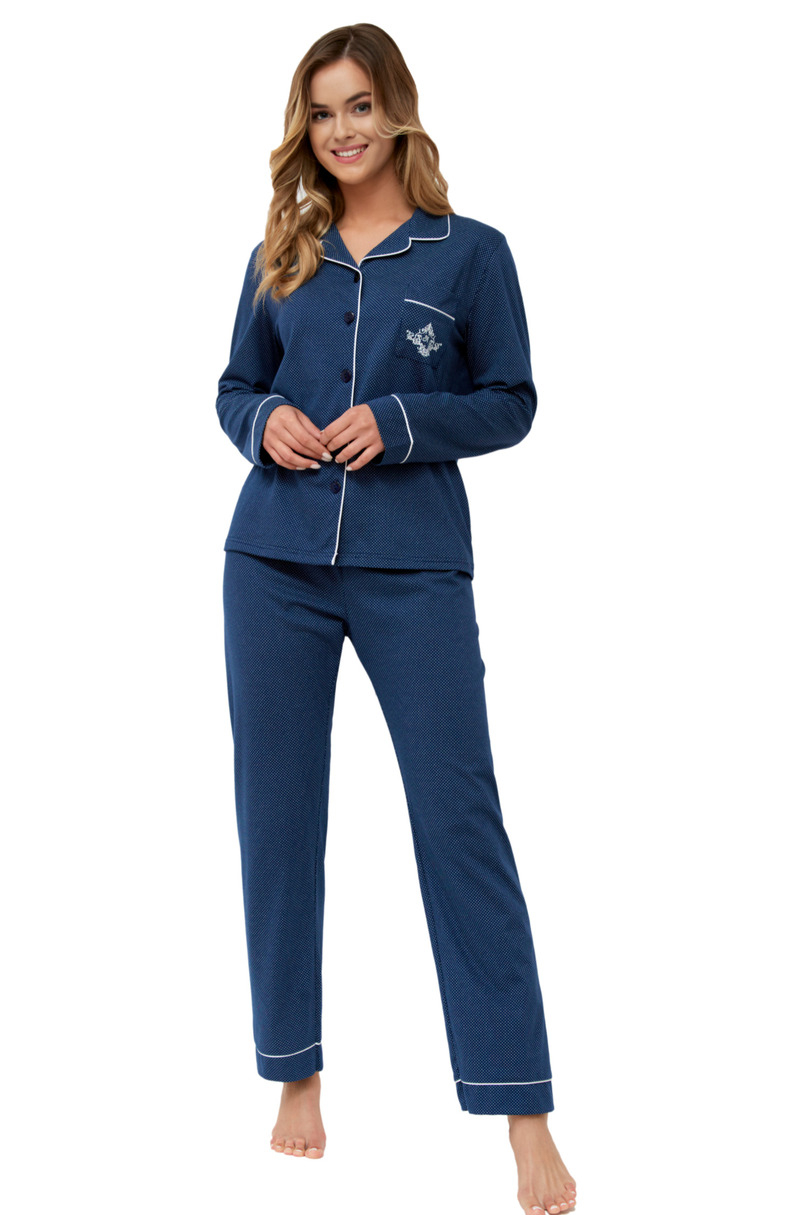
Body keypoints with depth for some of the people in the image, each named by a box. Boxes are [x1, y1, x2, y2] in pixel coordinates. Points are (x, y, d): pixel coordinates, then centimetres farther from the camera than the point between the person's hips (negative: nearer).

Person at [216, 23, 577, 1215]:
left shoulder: (471, 252, 0)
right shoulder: (281, 256, 9)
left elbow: (512, 401, 1)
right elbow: (235, 387, 14)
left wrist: (400, 425, -14)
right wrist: (265, 425, -8)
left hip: (415, 568, -3)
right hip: (275, 562, 4)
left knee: (460, 817, -5)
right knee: (277, 815, 7)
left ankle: (524, 1117, 0)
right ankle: (296, 1073, 22)